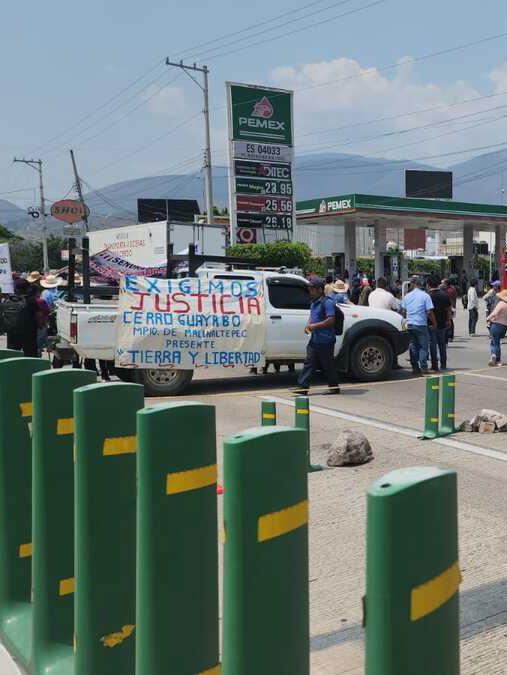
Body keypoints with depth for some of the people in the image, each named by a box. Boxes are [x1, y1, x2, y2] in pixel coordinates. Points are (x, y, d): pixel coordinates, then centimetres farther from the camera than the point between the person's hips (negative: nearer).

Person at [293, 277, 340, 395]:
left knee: (328, 364, 2)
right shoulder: (313, 303, 15)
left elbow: (330, 320, -21)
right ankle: (302, 386, 4)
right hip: (314, 340, 9)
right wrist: (308, 325, 7)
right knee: (309, 363, 4)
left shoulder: (327, 302, -14)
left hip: (325, 340, -9)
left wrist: (314, 326, -18)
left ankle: (334, 387, 15)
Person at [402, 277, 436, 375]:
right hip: (421, 324, -4)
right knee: (423, 346, 2)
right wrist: (434, 323, 2)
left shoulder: (407, 296, 8)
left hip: (409, 324, 4)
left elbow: (404, 311, 16)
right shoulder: (425, 296, -6)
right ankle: (423, 367, -5)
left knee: (413, 347, 9)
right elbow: (429, 312, -9)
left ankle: (415, 368, 10)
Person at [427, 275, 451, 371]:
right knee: (442, 344, 14)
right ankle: (443, 365, 18)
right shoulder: (444, 295, 2)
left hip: (431, 324, -5)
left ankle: (434, 365, 1)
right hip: (442, 324, 5)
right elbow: (449, 309, 9)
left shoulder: (428, 296, -14)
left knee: (432, 344, 1)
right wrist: (448, 320, 18)